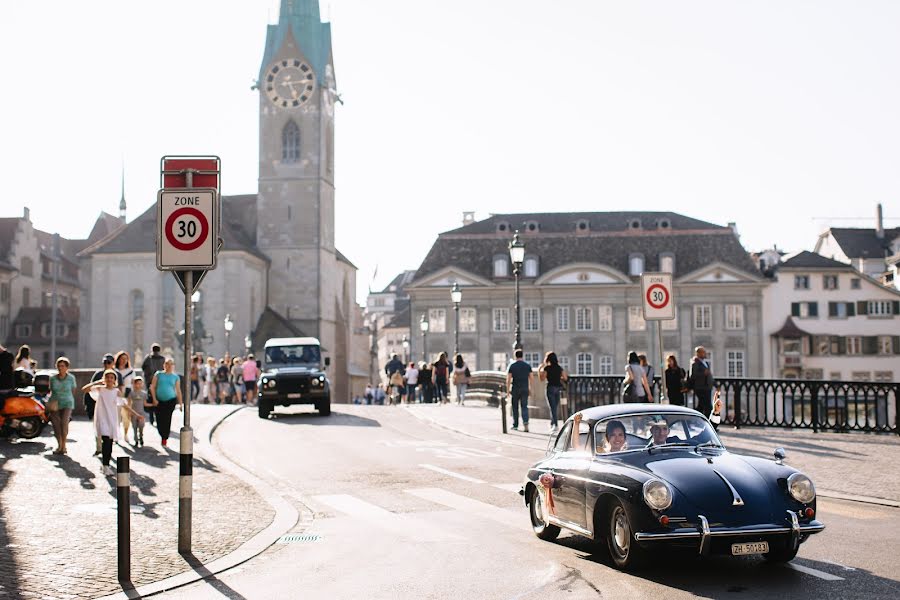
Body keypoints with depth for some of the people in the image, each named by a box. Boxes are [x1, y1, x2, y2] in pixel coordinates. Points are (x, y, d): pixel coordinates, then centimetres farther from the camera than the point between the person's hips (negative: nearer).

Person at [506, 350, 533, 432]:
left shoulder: (512, 365, -3)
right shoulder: (527, 365, 3)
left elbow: (508, 378, -7)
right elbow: (531, 377, 4)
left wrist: (508, 389, 0)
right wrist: (529, 386, 19)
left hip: (515, 388, -1)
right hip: (525, 388, 1)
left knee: (515, 407, 10)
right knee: (524, 406, 2)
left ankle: (515, 425, 15)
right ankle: (525, 422, -19)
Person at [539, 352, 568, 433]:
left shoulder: (547, 368, -7)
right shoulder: (559, 368, 8)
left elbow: (542, 379, -8)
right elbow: (565, 378, 9)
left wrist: (539, 370, 2)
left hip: (551, 387, -5)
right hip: (558, 387, 5)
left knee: (552, 407, -6)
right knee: (555, 407, 15)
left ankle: (556, 425, -15)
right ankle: (552, 424, 24)